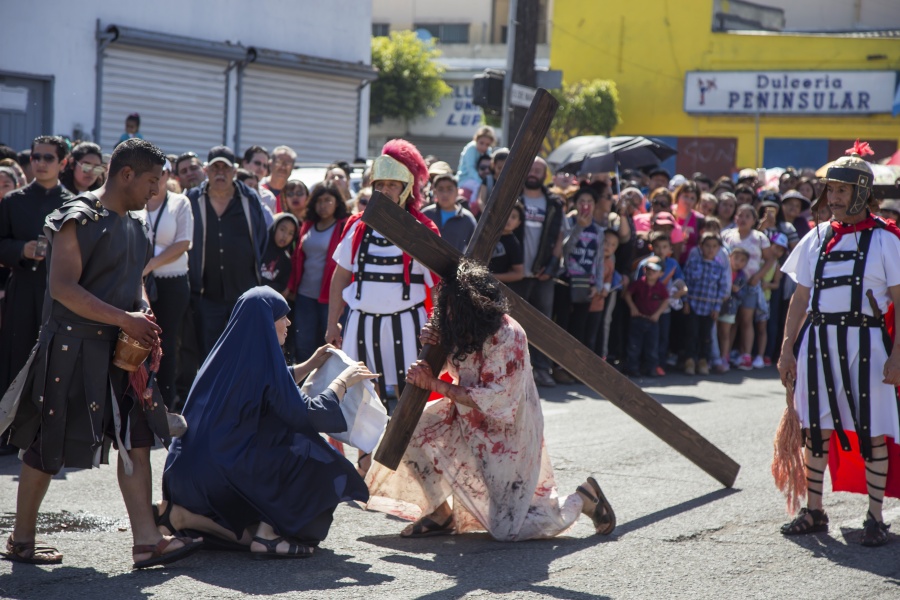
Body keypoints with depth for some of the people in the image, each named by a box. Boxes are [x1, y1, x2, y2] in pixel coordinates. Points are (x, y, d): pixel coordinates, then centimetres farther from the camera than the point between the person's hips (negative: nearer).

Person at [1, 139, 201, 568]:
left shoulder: (135, 223, 13)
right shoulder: (79, 220, -13)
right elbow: (63, 288, -21)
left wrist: (144, 315, 3)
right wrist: (125, 319, -23)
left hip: (121, 351, 8)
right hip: (73, 350, -8)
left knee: (137, 440, -1)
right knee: (48, 448, 3)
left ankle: (146, 542, -1)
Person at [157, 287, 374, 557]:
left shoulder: (226, 356, 11)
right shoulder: (262, 361, -13)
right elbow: (306, 414, -13)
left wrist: (310, 365, 30)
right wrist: (343, 381, 1)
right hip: (226, 472, -8)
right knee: (314, 460, -4)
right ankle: (267, 533, -6)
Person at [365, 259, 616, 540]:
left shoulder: (508, 336, -28)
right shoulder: (465, 330, -7)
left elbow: (492, 400, -27)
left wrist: (433, 384, -25)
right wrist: (433, 342, -14)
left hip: (506, 433, -7)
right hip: (467, 420, 7)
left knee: (507, 528, -5)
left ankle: (583, 499, 17)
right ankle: (441, 514, 3)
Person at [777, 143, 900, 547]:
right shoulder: (817, 238, 11)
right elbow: (800, 298, 14)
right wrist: (787, 348, 8)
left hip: (865, 343, -4)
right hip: (818, 342, 4)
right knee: (816, 429, 9)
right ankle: (813, 511, 20)